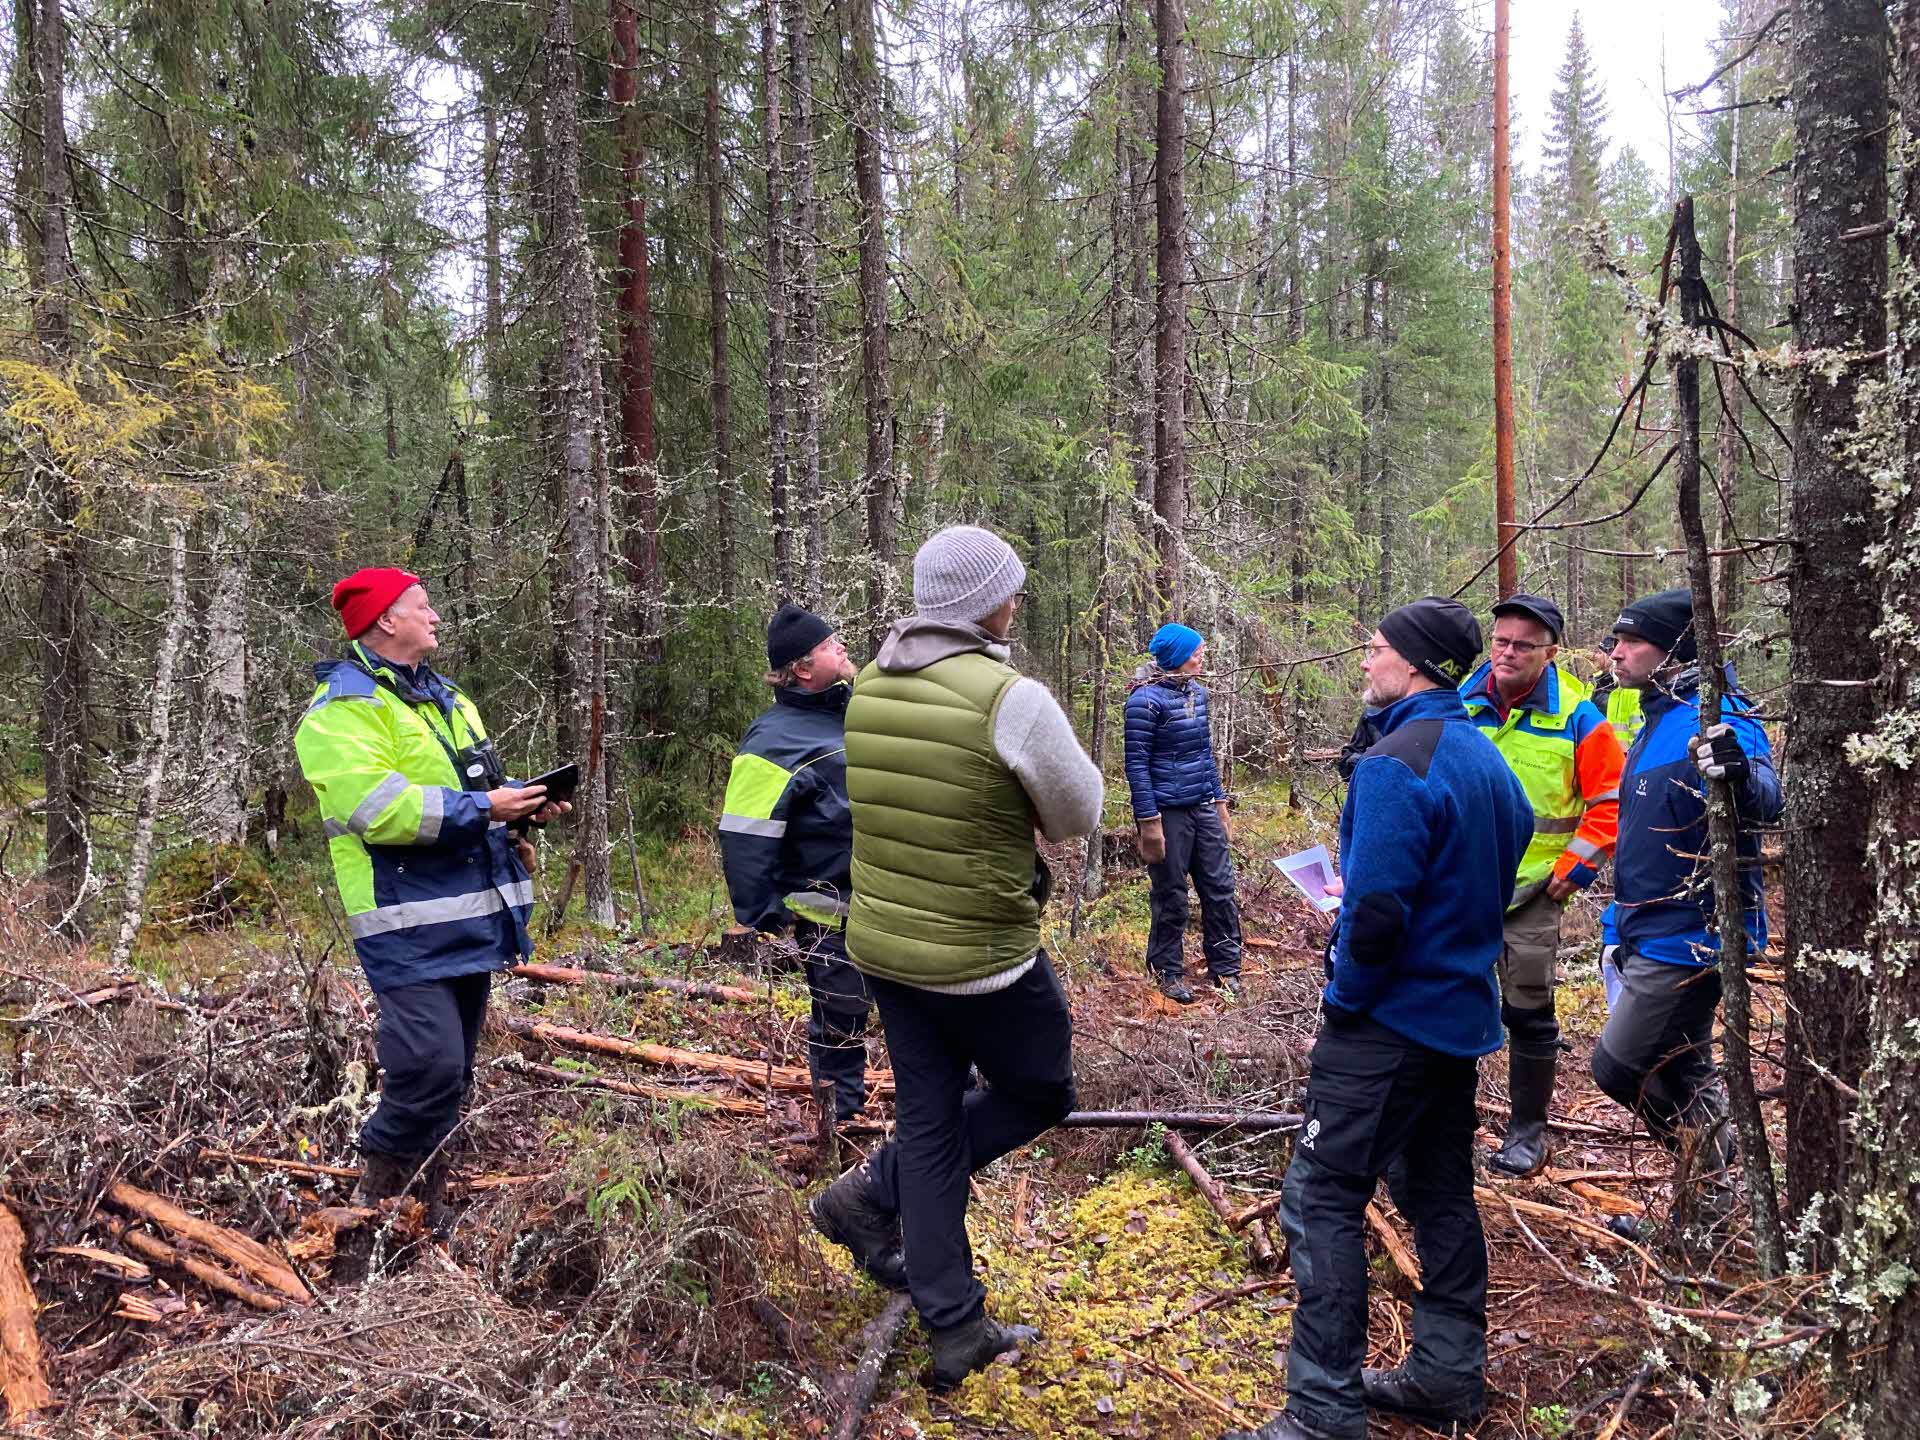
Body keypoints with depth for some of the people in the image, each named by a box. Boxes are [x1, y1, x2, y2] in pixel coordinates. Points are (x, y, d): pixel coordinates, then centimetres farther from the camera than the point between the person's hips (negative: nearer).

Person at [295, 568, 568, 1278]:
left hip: (468, 916, 9)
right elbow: (378, 807, -21)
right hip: (409, 926, -9)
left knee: (447, 1078, 15)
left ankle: (427, 1220, 28)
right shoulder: (345, 707, -9)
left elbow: (476, 783, 27)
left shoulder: (444, 697, 20)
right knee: (427, 1073, -16)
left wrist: (521, 803, 6)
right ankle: (362, 1239, -2)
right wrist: (482, 808, -21)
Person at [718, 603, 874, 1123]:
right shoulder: (776, 742, -19)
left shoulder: (850, 706, 9)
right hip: (832, 918, -8)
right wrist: (764, 916, -18)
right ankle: (839, 1121, 18)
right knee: (839, 1026, 2)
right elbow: (743, 838, -20)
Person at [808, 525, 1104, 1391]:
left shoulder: (869, 687, 2)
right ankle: (873, 1194, 11)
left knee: (926, 1121, 15)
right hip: (986, 958, -6)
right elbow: (1079, 814, -8)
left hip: (882, 945, 7)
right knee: (1040, 1093, 18)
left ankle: (956, 1330, 22)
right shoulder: (1011, 698, -20)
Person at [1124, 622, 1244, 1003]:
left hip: (1204, 810, 7)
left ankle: (1225, 967, 22)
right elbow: (1137, 763, -15)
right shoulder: (1147, 699, -14)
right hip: (1169, 813, -7)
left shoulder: (1196, 692, 8)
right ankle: (1168, 972, 21)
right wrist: (1148, 821, -18)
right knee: (1171, 897, 6)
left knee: (1221, 889, 9)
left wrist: (1219, 801, 16)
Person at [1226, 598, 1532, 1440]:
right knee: (1442, 1192, 18)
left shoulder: (1396, 765, -21)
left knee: (1322, 1198, -4)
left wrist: (1343, 1000, -13)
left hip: (1391, 1020, -10)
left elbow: (1376, 907, -26)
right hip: (1462, 1010, 10)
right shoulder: (1486, 759, 9)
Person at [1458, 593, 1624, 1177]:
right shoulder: (1457, 705, 0)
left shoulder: (1576, 719, -8)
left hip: (1532, 889, -3)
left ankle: (1528, 1130, 20)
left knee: (1530, 1013, 6)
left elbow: (1611, 802, -3)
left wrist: (1575, 868, -7)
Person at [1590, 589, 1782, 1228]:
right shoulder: (1660, 719, 12)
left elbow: (1767, 799, -36)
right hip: (1654, 936, 10)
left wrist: (1740, 775, -59)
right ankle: (1714, 1193, 32)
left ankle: (1714, 1185, 12)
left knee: (1619, 1066, -4)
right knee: (1680, 1070, 18)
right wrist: (1623, 928, 24)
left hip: (1688, 937, -10)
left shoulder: (1713, 718, -19)